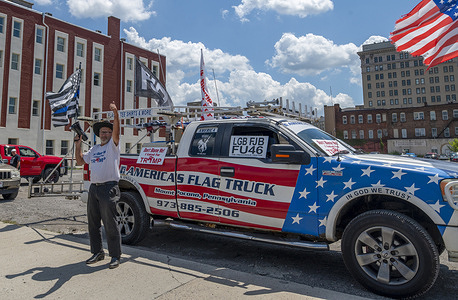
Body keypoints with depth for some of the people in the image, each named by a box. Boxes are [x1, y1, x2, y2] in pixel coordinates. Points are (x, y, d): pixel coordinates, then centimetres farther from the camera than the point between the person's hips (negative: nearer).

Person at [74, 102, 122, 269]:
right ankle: (97, 253, 27)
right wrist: (78, 144, 18)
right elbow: (80, 161, 26)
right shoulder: (94, 149, 21)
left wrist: (116, 114, -32)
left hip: (108, 188, -7)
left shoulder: (113, 145, 1)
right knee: (93, 223, 13)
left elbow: (116, 131, -17)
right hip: (93, 188, 7)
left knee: (110, 224, -5)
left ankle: (115, 256, 5)